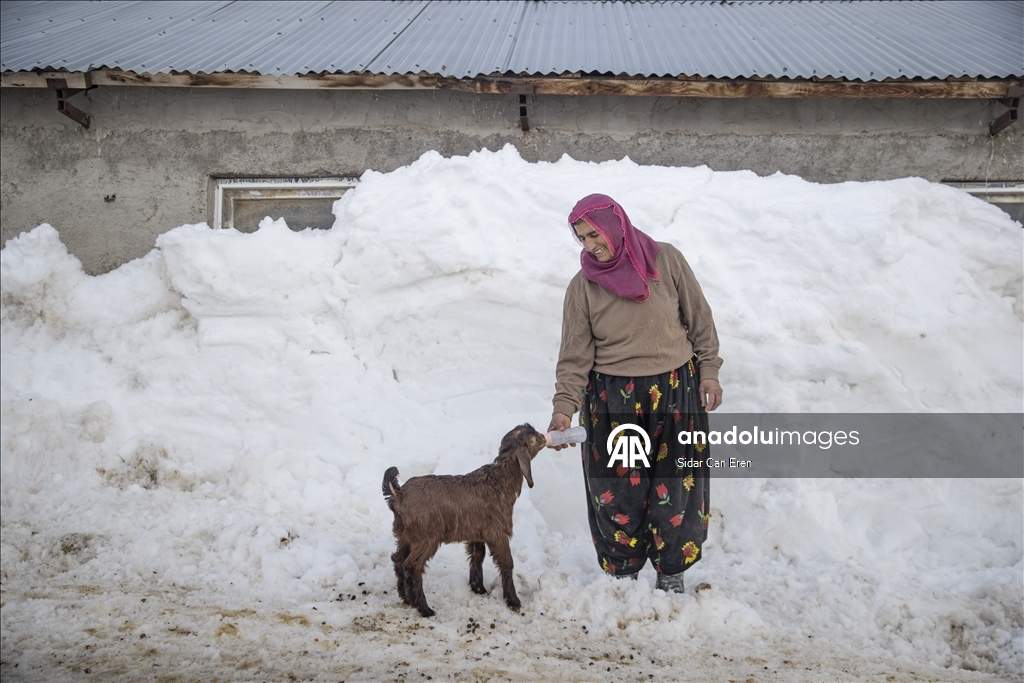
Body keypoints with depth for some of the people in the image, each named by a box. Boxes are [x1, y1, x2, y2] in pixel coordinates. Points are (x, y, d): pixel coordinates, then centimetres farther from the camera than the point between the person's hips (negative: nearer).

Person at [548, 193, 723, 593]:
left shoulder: (666, 260, -6)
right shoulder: (583, 286, -5)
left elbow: (699, 319, 3)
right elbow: (575, 357, -6)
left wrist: (709, 371, 1)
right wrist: (564, 409, -16)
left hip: (676, 393, 0)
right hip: (613, 400, 0)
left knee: (676, 486, 7)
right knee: (617, 490, 5)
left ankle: (670, 571, 26)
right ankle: (622, 572, 25)